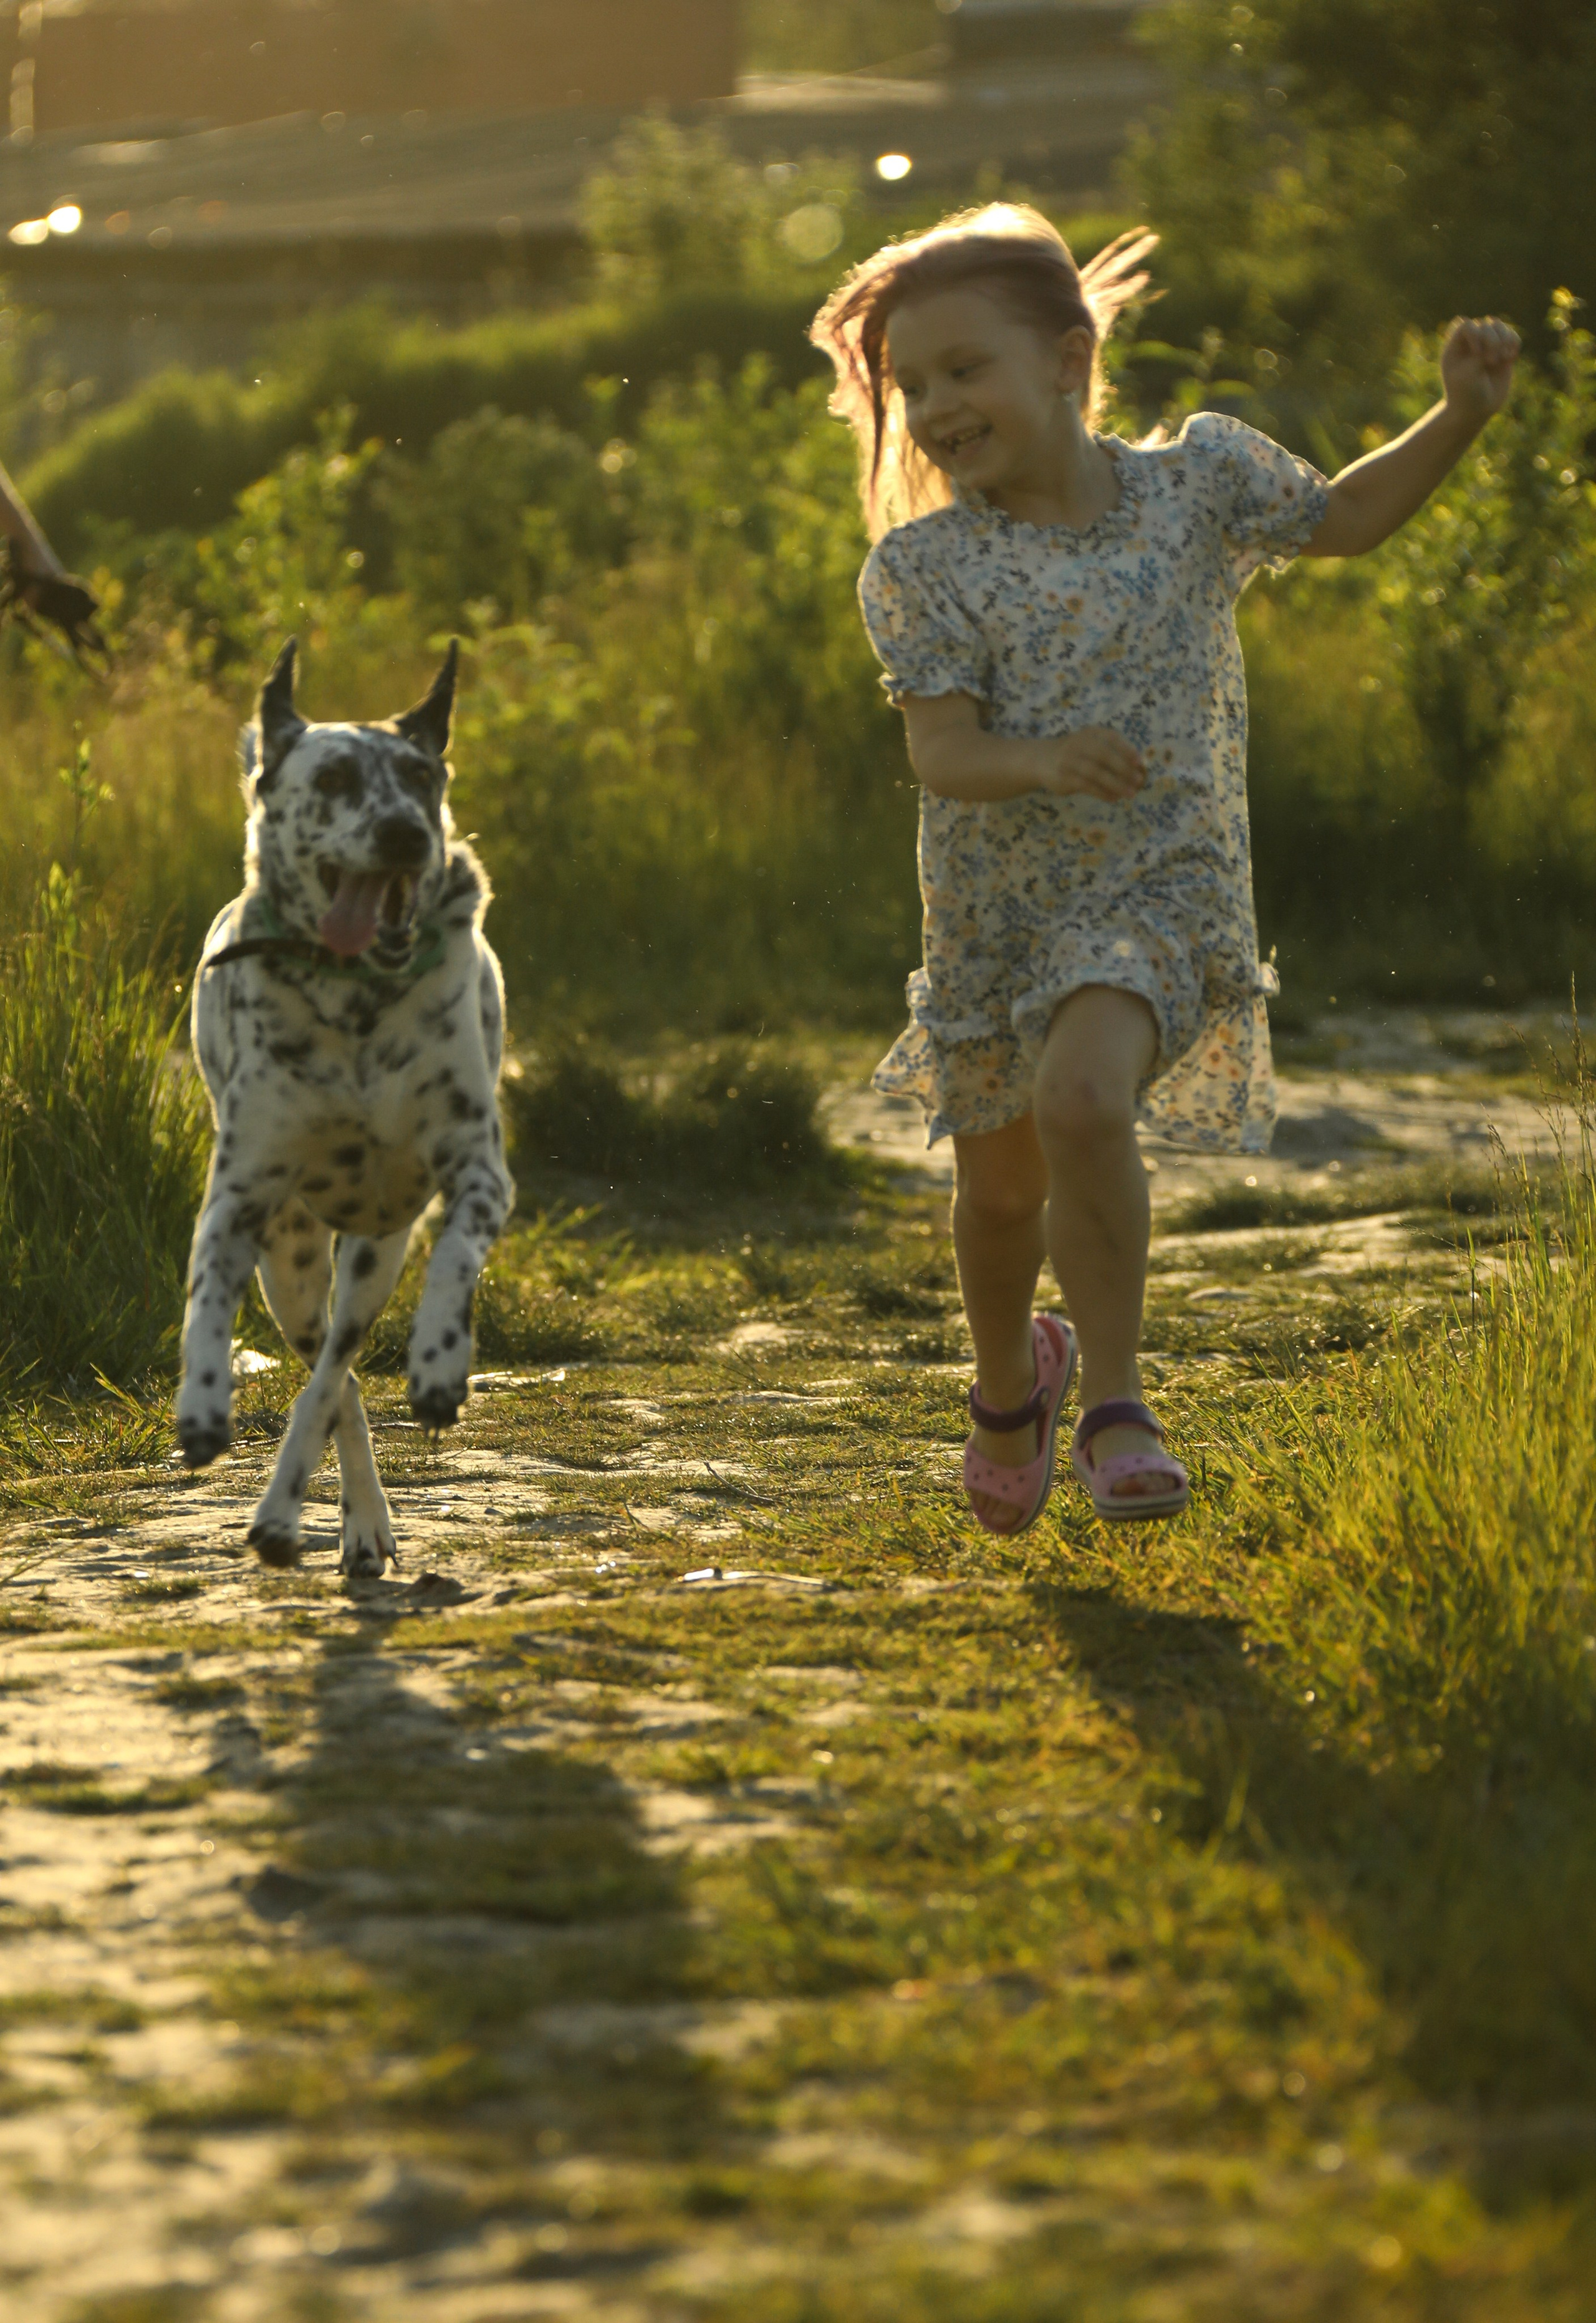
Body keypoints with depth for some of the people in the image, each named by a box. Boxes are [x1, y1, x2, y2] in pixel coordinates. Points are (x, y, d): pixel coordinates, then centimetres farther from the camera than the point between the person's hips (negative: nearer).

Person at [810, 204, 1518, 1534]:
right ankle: (1012, 1381, 50)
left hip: (1161, 890, -2)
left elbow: (1344, 520, 14)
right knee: (1002, 1187, 17)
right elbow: (940, 753, -17)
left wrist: (1462, 416, -1)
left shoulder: (1194, 483, -4)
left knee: (1081, 1098, -30)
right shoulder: (924, 568, -9)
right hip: (996, 909, 2)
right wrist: (1039, 762, -39)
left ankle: (1113, 1402, -18)